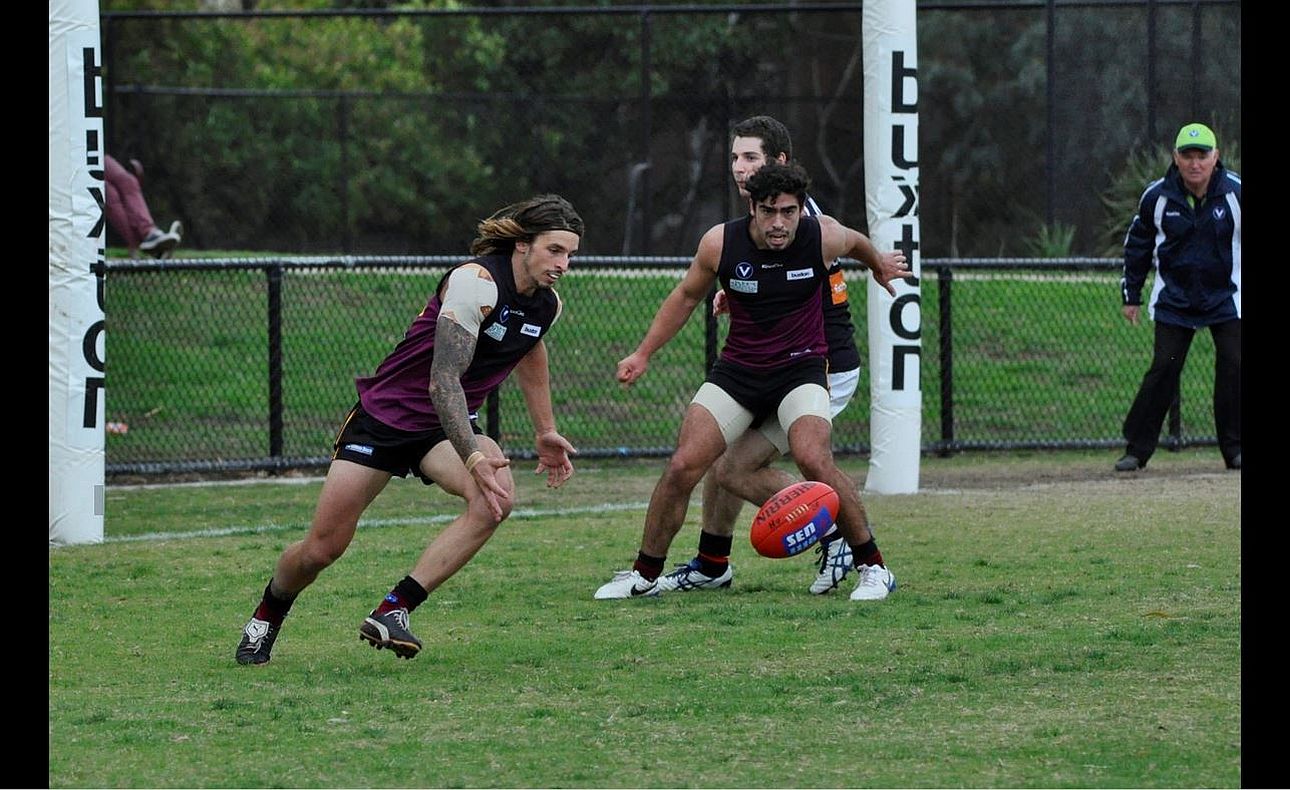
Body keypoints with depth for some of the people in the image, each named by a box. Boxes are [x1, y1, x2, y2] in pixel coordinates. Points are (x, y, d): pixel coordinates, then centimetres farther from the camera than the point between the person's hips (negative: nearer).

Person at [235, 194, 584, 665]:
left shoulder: (547, 304, -2)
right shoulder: (477, 282, -27)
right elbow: (443, 381, -33)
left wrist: (545, 432, 29)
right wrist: (474, 458, -42)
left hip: (448, 428, 6)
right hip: (385, 415, -6)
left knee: (497, 498, -28)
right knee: (323, 547, -4)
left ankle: (392, 611, -23)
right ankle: (267, 617, 31)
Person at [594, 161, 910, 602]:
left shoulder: (824, 238, -14)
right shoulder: (720, 243, -11)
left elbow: (857, 242, 13)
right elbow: (687, 296, 9)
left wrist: (880, 265, 34)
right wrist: (643, 354, 12)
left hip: (800, 368, -2)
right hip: (737, 369, 2)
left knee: (814, 459, -27)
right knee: (683, 466, -11)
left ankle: (873, 568, -11)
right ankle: (644, 576, 7)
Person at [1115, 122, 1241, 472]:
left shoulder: (1235, 192, -11)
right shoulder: (1157, 197, -7)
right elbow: (1137, 244, 7)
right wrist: (1131, 295, 9)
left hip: (1226, 298, 0)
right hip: (1174, 298, 0)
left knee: (1233, 365, -8)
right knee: (1163, 369, -6)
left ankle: (1234, 448, 3)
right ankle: (1137, 448, 0)